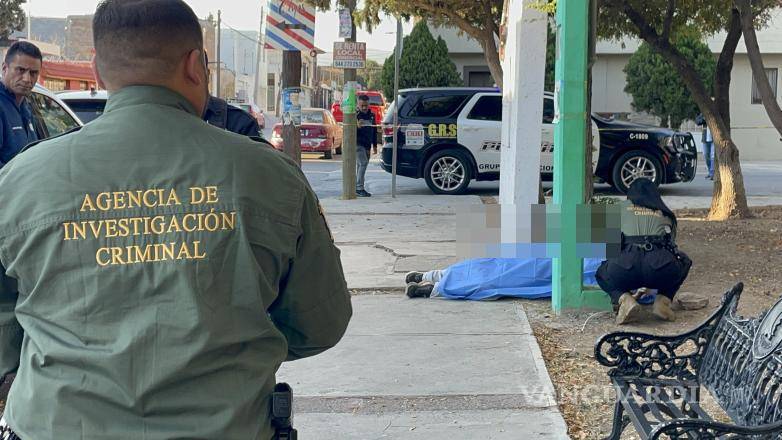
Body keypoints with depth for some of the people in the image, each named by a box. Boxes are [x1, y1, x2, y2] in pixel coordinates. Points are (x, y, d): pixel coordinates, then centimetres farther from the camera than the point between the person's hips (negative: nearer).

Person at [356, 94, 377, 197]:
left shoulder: (371, 115, 13)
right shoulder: (355, 115, -7)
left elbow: (374, 131, 21)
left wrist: (375, 145, 20)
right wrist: (357, 126, -32)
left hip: (367, 145, 7)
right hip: (358, 144, -7)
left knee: (360, 165, 10)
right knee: (363, 163, -18)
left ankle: (357, 188, 15)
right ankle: (359, 188, -19)